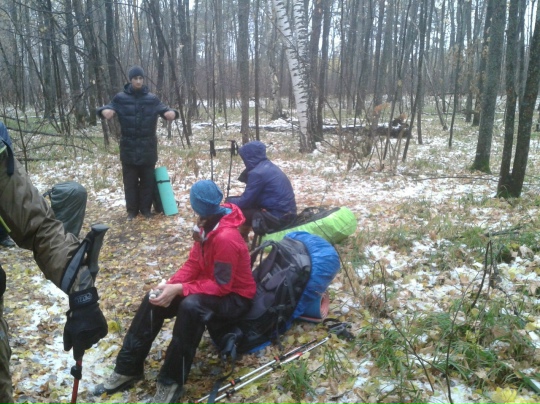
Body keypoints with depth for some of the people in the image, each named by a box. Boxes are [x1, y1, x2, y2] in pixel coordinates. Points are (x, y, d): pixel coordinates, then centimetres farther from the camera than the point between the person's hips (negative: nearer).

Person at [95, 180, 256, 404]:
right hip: (213, 284, 9)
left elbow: (221, 285, -28)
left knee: (191, 306, -39)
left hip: (234, 297, -9)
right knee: (153, 299, -4)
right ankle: (128, 368, 6)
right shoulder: (208, 226, -2)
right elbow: (193, 264, 3)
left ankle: (172, 381, -22)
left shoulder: (226, 238, -31)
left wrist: (179, 289, -31)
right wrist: (171, 284, -14)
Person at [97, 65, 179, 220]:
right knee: (130, 180, 6)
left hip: (148, 147, 1)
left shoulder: (152, 99, 3)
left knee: (148, 180, 7)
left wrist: (171, 113, -28)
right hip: (129, 147, -1)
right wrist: (105, 111, -26)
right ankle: (132, 210, 18)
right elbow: (108, 108, 0)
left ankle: (146, 208, 20)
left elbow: (164, 109, -3)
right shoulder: (121, 98, 2)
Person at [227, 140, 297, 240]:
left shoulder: (257, 173, -17)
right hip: (287, 213, 9)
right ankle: (243, 237, 26)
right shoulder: (269, 166, 11)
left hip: (278, 217, -9)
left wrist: (229, 201, 8)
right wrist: (233, 199, 14)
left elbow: (245, 202, -11)